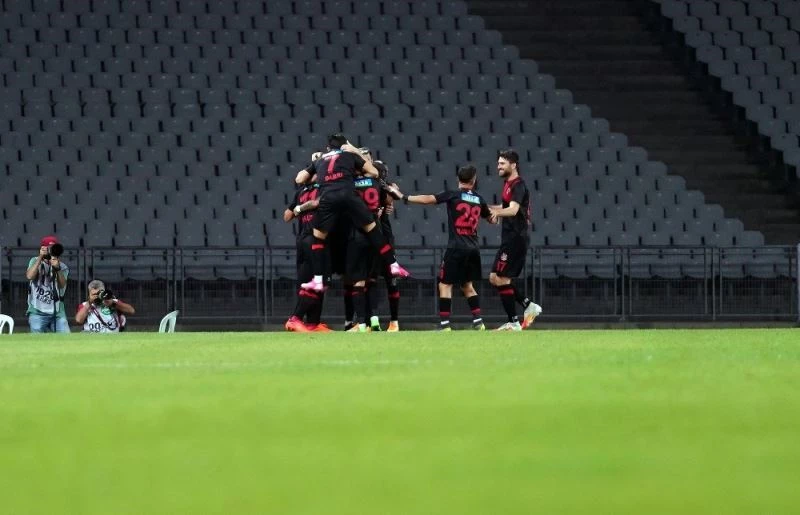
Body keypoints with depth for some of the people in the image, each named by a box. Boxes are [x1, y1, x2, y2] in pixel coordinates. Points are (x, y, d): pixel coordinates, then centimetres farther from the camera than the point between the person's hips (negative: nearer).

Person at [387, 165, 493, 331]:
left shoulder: (453, 195, -5)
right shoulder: (479, 200, 10)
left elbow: (427, 199, -12)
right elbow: (492, 219, 27)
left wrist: (403, 197, -7)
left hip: (456, 247, -5)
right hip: (473, 249, 5)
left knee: (445, 285, -1)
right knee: (467, 285, 20)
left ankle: (444, 324, -10)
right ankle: (478, 321, 14)